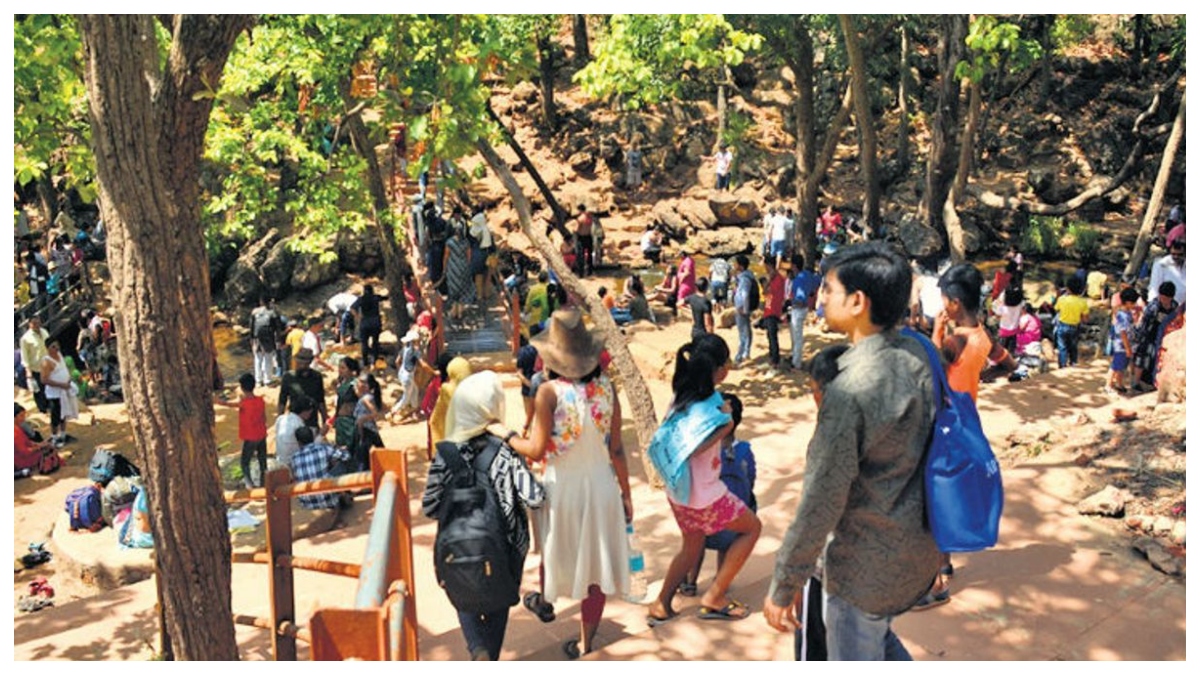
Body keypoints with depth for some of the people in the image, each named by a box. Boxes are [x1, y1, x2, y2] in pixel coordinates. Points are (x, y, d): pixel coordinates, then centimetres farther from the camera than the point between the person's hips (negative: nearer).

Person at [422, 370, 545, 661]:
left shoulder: (447, 454, -13)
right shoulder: (507, 450, -17)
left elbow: (429, 507, -10)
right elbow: (533, 498, -22)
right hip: (507, 546, -1)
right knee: (498, 604, 21)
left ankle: (478, 650, -2)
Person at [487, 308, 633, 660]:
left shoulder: (549, 391, -18)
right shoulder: (607, 387, -8)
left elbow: (537, 451, -17)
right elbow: (617, 449, -3)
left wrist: (505, 434, 0)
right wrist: (625, 493, 9)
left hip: (563, 486, -3)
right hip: (601, 483, 3)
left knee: (555, 548, 23)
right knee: (596, 560, 14)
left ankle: (546, 601, 47)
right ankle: (586, 639, 26)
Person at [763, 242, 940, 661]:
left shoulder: (850, 390, -29)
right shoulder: (917, 358, -4)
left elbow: (821, 502, -24)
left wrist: (783, 586, -13)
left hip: (868, 565, -8)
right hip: (920, 547, 8)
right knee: (877, 635, 31)